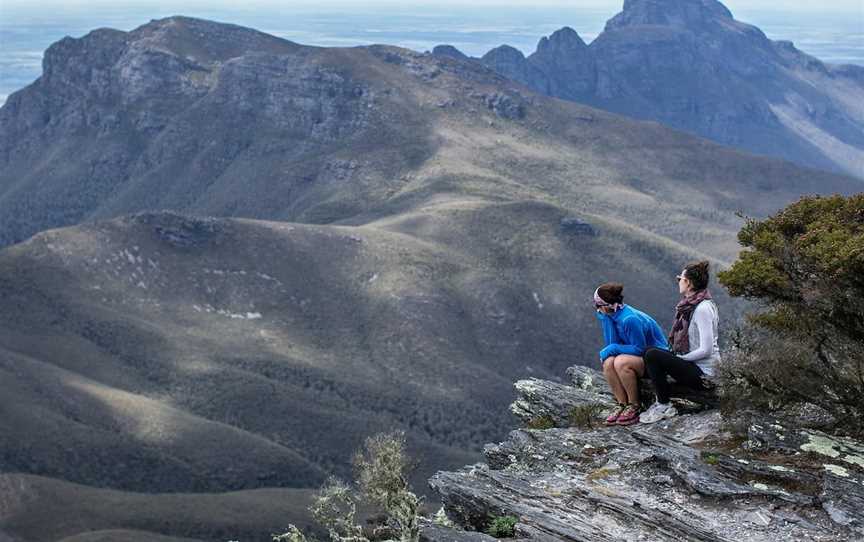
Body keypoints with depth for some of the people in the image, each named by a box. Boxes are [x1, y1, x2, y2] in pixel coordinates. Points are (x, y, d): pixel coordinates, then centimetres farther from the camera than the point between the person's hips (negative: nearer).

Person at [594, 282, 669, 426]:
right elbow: (612, 343, -1)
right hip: (638, 357, 8)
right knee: (608, 362, -20)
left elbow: (639, 348, -21)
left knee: (621, 362, -33)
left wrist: (612, 349, -19)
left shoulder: (630, 319, -26)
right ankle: (622, 404, -13)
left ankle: (634, 407, -17)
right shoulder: (611, 314, -1)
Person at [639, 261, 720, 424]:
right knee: (650, 351, 11)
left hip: (703, 372, -10)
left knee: (652, 355, -21)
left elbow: (706, 350, -24)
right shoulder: (690, 304, 9)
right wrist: (673, 354, 8)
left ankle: (665, 407, -9)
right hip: (692, 363, 10)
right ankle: (661, 402, 10)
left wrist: (679, 358, -15)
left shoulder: (703, 308, -21)